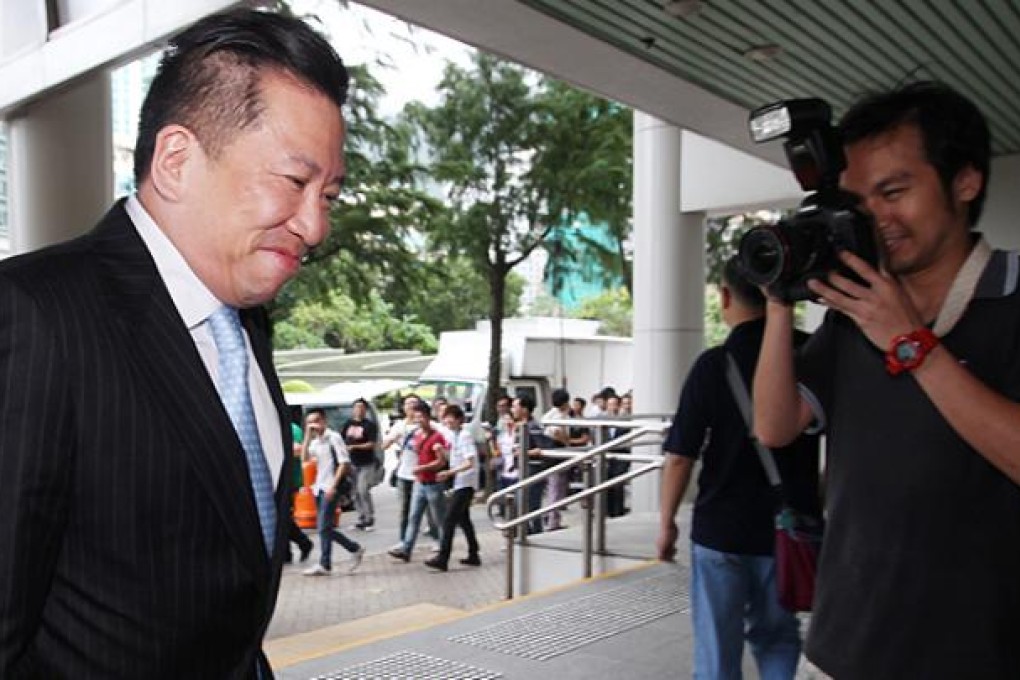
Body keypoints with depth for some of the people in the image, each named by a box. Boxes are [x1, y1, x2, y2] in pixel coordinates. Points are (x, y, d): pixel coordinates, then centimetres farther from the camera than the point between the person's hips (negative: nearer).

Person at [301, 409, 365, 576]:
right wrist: (307, 436, -3)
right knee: (325, 528, 10)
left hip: (330, 488, -8)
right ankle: (355, 549, 22)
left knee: (323, 527, -8)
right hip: (319, 487, 8)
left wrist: (333, 485, -18)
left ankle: (324, 564, 0)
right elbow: (305, 458, 0)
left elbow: (344, 462, -13)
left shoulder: (333, 438, -8)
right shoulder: (315, 441, 14)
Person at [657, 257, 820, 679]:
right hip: (788, 527, 3)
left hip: (720, 529, -3)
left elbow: (679, 457, -11)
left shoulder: (714, 364, -12)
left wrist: (667, 522, 1)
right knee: (777, 638, 20)